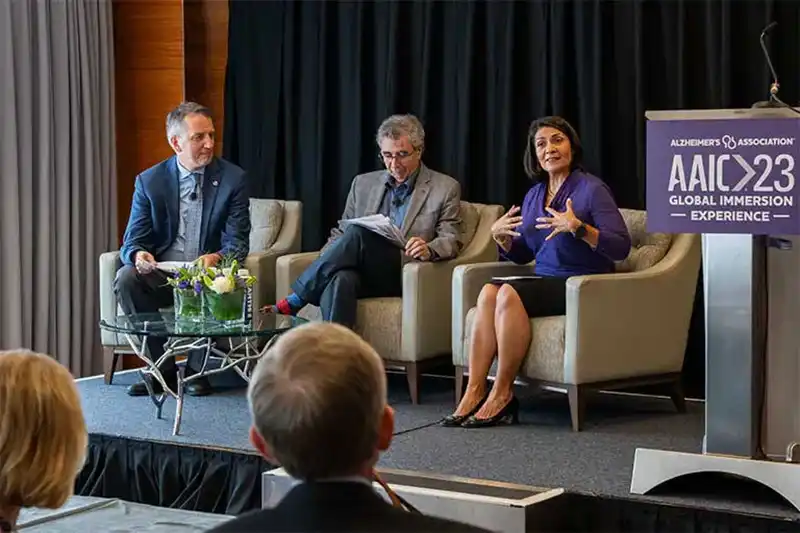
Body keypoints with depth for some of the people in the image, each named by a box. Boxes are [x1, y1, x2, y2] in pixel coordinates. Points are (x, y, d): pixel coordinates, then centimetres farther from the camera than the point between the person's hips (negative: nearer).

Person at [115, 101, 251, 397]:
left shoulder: (233, 178, -1)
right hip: (161, 276, 2)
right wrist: (138, 255, -26)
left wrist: (217, 258, -30)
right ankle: (163, 369, -15)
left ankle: (196, 369, -12)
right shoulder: (149, 181, 3)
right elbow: (133, 241, 0)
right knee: (126, 278, -28)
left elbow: (238, 242, -6)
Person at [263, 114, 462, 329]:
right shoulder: (364, 184, 20)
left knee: (359, 233, -30)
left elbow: (451, 241, 3)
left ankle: (295, 299, -22)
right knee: (341, 279, -37)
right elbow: (341, 231, 23)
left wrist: (428, 250, -22)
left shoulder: (445, 188, 9)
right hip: (362, 274, 3)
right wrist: (325, 259, -1)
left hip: (403, 277, -3)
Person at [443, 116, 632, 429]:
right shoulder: (534, 195, 15)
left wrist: (578, 228, -28)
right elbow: (522, 255, 22)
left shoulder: (592, 189, -7)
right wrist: (501, 238, 2)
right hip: (544, 281, 6)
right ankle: (474, 392, -27)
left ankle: (502, 394, -23)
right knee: (489, 291, -23)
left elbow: (621, 247, -16)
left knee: (510, 293, -29)